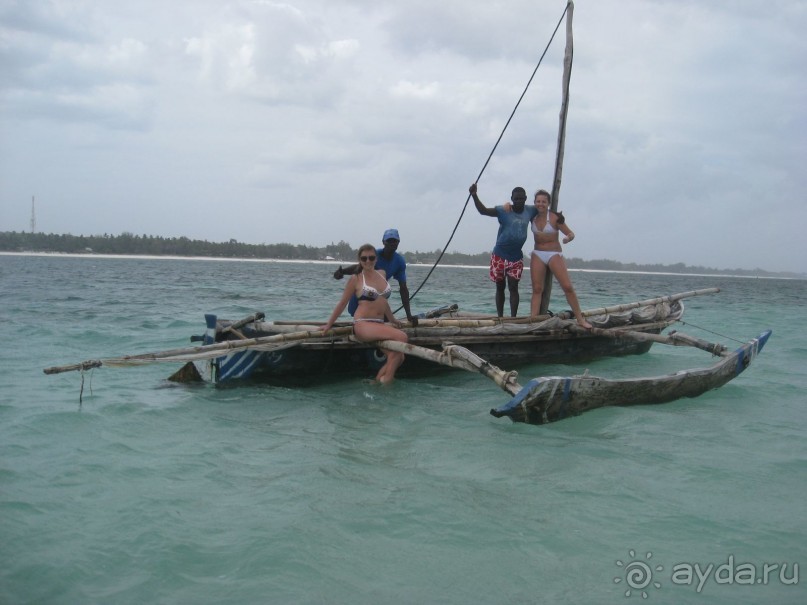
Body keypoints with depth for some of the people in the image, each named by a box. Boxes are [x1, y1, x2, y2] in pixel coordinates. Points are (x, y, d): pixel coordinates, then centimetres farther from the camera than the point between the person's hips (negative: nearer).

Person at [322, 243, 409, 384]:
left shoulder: (382, 274, 15)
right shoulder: (356, 279, 0)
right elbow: (342, 304, 6)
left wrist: (392, 319, 35)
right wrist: (329, 325, 8)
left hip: (379, 324, 6)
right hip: (363, 325, -6)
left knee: (398, 357, -12)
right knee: (402, 337, -27)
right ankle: (386, 380, -20)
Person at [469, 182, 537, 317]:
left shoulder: (530, 212, 2)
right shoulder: (503, 211, -9)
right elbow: (483, 210, -21)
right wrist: (474, 195, -36)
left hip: (516, 257, 1)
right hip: (499, 256, -1)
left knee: (513, 287, -7)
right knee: (500, 287, 8)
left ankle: (513, 317, -10)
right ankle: (500, 317, 15)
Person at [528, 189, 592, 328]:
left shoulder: (555, 217, -10)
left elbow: (571, 234, -5)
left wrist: (568, 238, -29)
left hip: (554, 254, -4)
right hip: (537, 255, 4)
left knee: (567, 287, -10)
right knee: (537, 289, -1)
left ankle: (580, 319, -3)